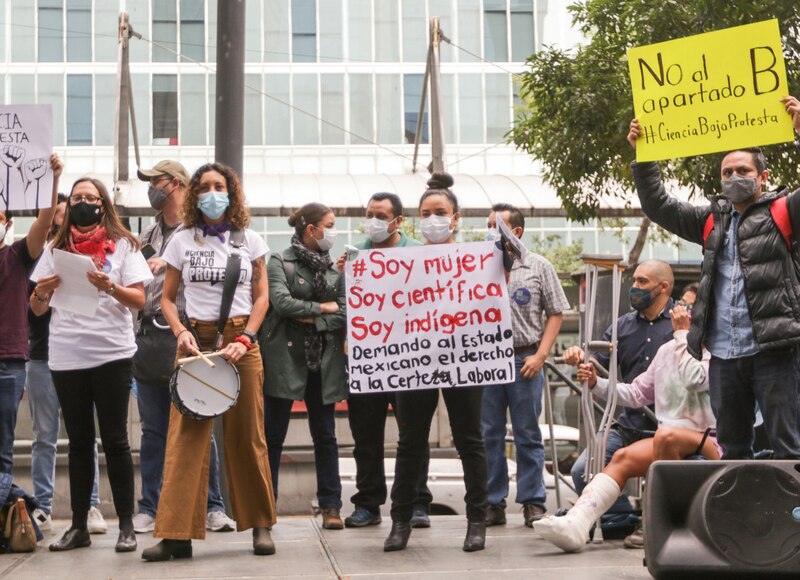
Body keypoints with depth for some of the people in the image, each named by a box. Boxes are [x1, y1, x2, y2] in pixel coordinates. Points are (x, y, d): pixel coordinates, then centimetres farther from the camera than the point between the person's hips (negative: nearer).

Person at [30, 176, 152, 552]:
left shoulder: (122, 245, 4)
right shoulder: (56, 249, 12)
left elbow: (139, 299, -3)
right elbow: (37, 309, 12)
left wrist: (110, 287, -21)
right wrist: (42, 292, -10)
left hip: (111, 354, -3)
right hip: (66, 356, 3)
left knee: (115, 440, -2)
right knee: (79, 442, 8)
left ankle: (126, 525, 2)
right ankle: (78, 526, 12)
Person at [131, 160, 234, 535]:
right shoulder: (148, 236, 19)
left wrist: (168, 263, -16)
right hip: (150, 337, 6)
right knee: (153, 429, 8)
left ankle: (212, 507, 4)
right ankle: (149, 508, 12)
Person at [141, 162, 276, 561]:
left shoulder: (250, 241, 7)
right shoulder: (182, 241, 8)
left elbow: (261, 297, 6)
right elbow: (167, 298, 10)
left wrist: (245, 339, -8)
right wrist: (181, 332, -8)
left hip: (240, 342, 0)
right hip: (195, 342, 0)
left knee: (246, 436, 2)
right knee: (186, 437, -6)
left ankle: (260, 525, 13)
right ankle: (177, 533, -7)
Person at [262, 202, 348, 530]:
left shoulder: (334, 269, 10)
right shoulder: (280, 262, -1)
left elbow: (343, 315, 1)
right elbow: (281, 302, -16)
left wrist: (309, 319, -11)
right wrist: (323, 308, -8)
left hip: (323, 361, 4)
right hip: (285, 357, -4)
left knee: (325, 435, 7)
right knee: (273, 435, 1)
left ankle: (331, 506, 11)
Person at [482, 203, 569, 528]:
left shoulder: (539, 267, 5)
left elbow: (555, 314, 5)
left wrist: (539, 356, -5)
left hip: (524, 360, -2)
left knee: (528, 435, 2)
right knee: (489, 434, 4)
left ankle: (533, 503, 7)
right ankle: (493, 503, 11)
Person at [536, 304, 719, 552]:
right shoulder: (667, 350, 17)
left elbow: (692, 379, -24)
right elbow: (637, 393, 20)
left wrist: (683, 333, -15)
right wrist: (597, 384, 8)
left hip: (708, 444, -6)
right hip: (668, 445, 6)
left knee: (666, 435, -35)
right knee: (623, 458, -18)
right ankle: (575, 523, -34)